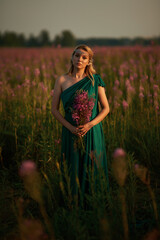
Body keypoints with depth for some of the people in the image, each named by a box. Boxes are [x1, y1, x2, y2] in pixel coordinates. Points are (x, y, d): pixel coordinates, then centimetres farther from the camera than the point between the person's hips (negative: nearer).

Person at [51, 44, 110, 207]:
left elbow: (106, 108, 0)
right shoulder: (62, 80, 0)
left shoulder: (95, 80, -1)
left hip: (92, 132, 0)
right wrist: (71, 127, -13)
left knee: (92, 168, 7)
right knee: (73, 169, 7)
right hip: (70, 132, 0)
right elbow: (54, 109, 1)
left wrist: (90, 124, -15)